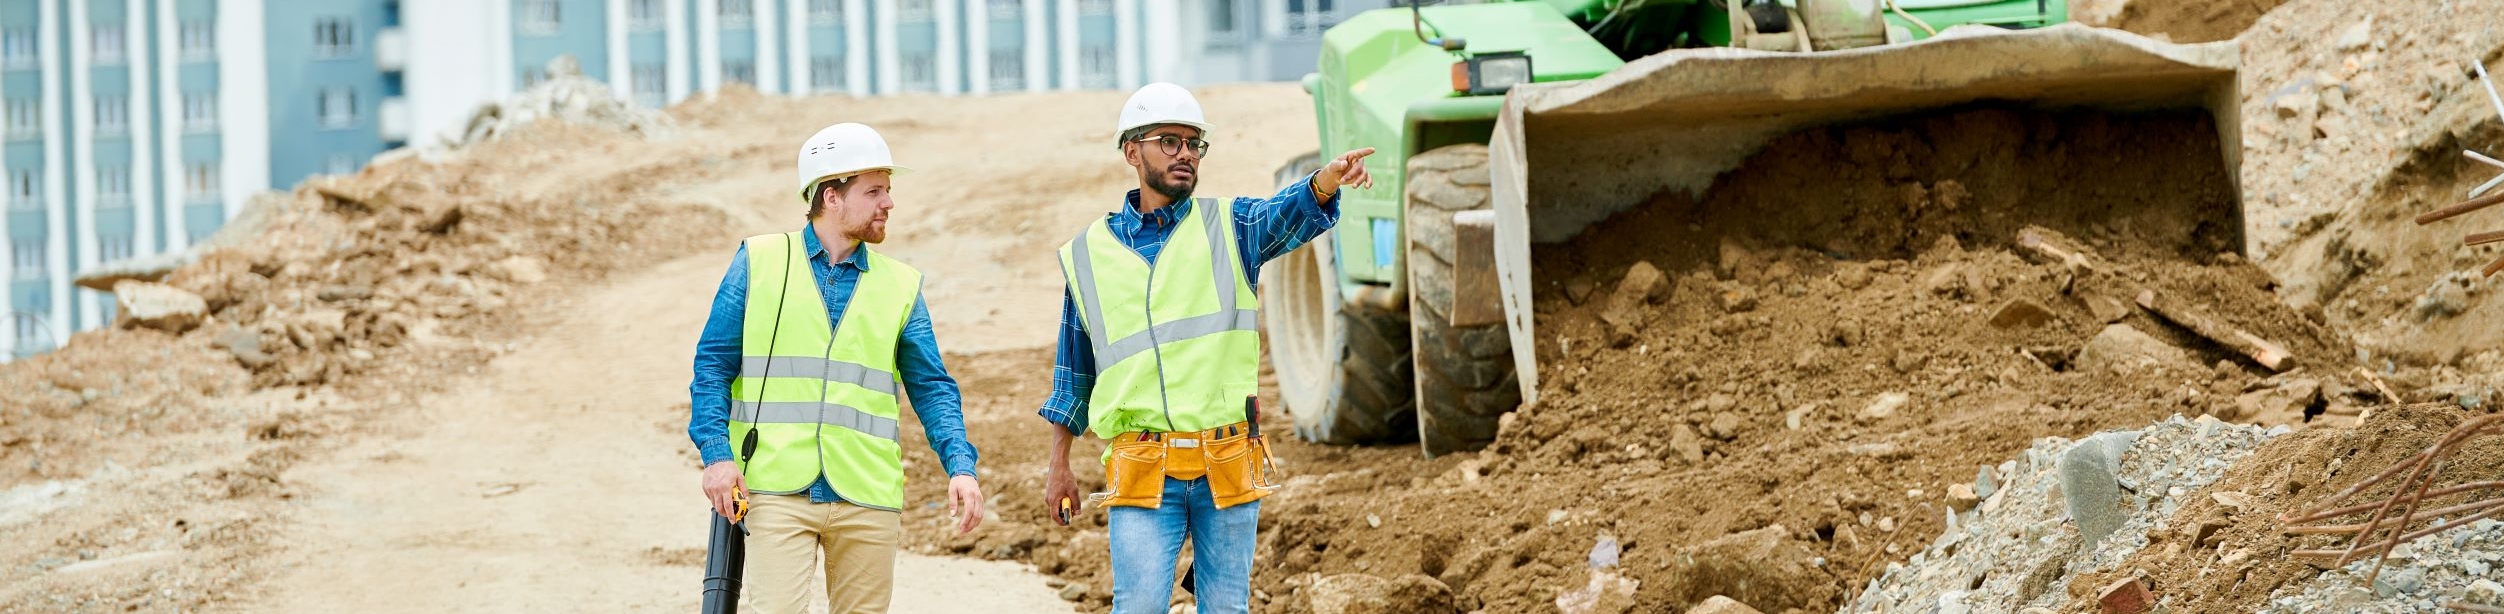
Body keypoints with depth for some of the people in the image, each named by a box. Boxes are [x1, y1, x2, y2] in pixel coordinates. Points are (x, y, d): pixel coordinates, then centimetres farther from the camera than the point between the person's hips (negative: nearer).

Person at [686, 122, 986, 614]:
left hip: (868, 497, 3)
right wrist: (716, 453, -7)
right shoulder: (759, 262, 6)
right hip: (776, 492, -3)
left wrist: (960, 466, -5)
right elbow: (713, 365, 6)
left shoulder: (900, 285, 11)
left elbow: (931, 387, 10)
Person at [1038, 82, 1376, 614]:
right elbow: (1073, 371, 17)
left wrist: (1329, 178, -38)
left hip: (1228, 466, 1)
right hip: (1143, 471, -1)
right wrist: (1058, 466, 16)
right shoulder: (1089, 255, 10)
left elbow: (1293, 213, -15)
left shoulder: (1228, 228, 7)